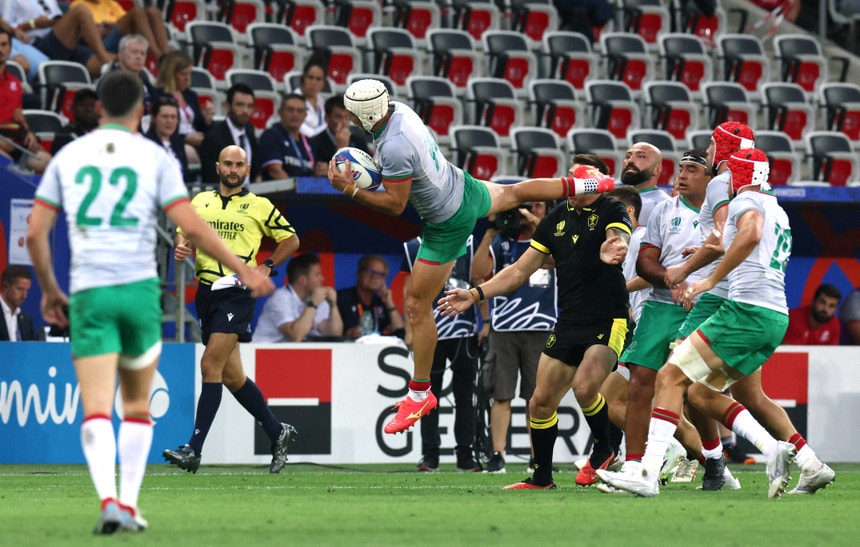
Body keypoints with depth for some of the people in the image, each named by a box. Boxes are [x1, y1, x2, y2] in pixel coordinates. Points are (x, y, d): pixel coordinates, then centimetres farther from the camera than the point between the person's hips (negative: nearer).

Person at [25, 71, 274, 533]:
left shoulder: (69, 156, 8)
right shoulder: (154, 157, 2)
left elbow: (35, 232, 7)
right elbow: (191, 226, -5)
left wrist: (49, 289, 20)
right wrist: (243, 270, 3)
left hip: (88, 293, 0)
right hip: (139, 288, 0)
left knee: (95, 410, -7)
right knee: (138, 406, 16)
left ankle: (108, 500, -27)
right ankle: (129, 505, 12)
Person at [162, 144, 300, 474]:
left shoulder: (260, 206, 4)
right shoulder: (200, 202, 14)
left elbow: (291, 239, 11)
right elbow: (183, 233, 18)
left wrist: (266, 267, -2)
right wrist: (181, 247, -5)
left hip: (237, 293, -6)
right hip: (207, 292, 6)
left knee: (211, 365, -16)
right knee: (230, 375, 9)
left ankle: (194, 450, -19)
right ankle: (277, 433, 26)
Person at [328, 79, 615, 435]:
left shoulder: (394, 147, -36)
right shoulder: (399, 111, -10)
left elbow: (395, 205, -27)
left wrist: (350, 189, -27)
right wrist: (375, 169, -3)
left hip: (449, 224, -9)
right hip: (462, 186, 9)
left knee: (417, 306, -1)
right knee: (511, 194, 40)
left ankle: (420, 394, 8)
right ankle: (583, 185, 53)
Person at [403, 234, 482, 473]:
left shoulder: (467, 244, 7)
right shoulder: (415, 247, 6)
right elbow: (410, 290, 7)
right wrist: (409, 330, 2)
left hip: (464, 330, 1)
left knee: (464, 395, 3)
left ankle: (465, 456, 8)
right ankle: (430, 455, 7)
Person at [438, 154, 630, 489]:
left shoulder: (611, 212, -6)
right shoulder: (557, 218, 11)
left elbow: (620, 238, -29)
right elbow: (520, 271, 16)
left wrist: (615, 249, -55)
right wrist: (475, 295, 7)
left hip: (608, 322, -6)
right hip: (568, 323, 6)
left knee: (584, 386, -26)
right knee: (541, 402, 4)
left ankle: (603, 450, 0)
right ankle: (541, 478, 18)